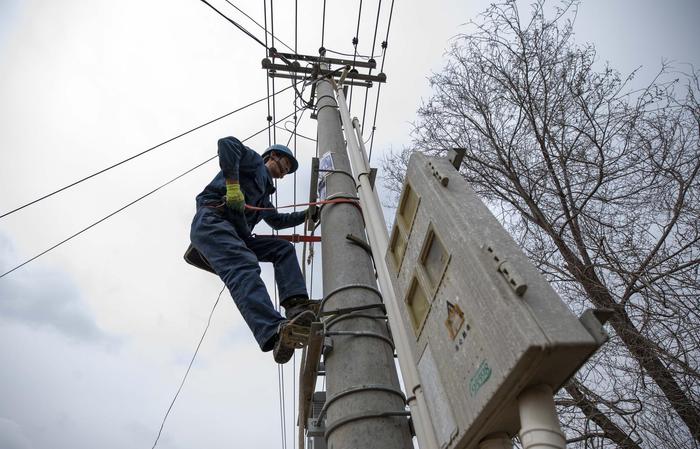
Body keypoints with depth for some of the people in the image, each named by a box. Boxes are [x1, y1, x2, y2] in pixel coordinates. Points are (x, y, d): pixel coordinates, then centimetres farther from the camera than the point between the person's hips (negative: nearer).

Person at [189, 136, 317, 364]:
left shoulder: (263, 192, 38)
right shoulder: (255, 161, 14)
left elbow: (277, 220, 47)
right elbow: (227, 143, -6)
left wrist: (307, 214, 40)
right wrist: (233, 184, -15)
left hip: (237, 235, 9)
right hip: (211, 220, -9)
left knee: (284, 248, -4)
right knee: (244, 267, -33)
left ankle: (296, 306, -26)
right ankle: (275, 333, -56)